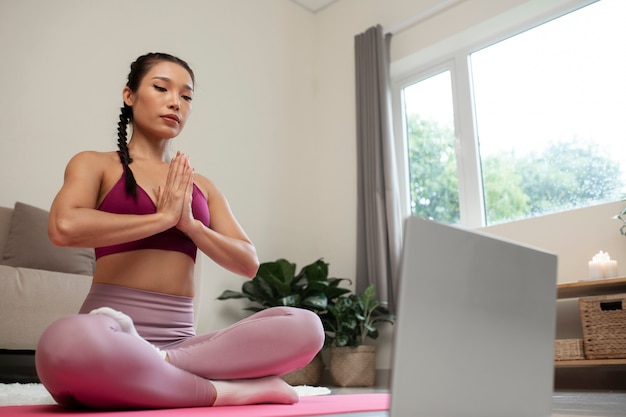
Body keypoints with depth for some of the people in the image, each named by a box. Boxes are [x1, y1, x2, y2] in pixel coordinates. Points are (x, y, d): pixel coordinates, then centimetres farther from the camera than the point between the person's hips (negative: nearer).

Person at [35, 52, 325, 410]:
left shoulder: (201, 186, 19)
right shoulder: (95, 164, 9)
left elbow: (249, 263, 9)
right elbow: (64, 228, -14)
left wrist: (189, 223, -6)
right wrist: (163, 217, -6)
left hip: (180, 340, 4)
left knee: (305, 326, -17)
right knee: (69, 342, -40)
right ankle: (224, 390, -22)